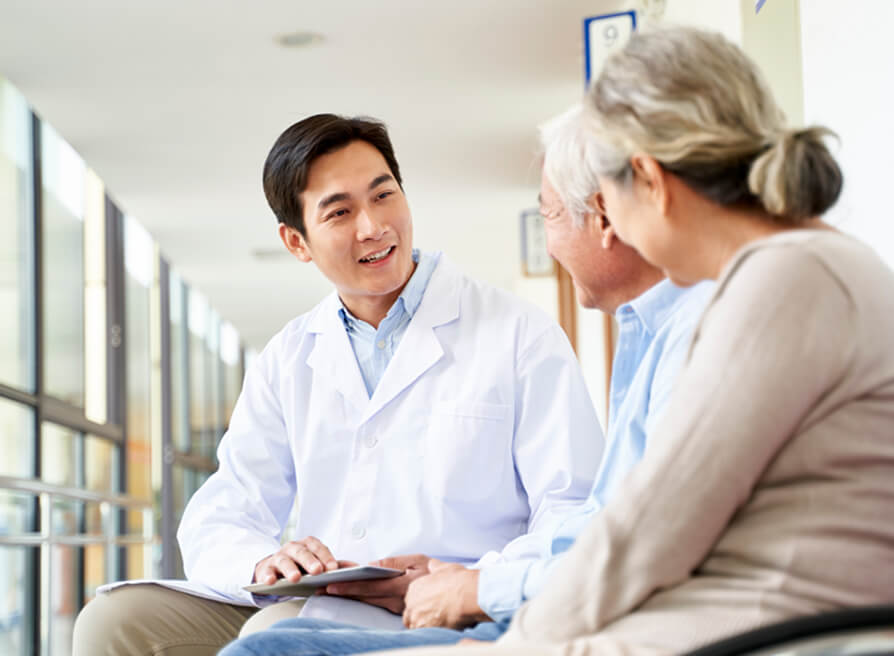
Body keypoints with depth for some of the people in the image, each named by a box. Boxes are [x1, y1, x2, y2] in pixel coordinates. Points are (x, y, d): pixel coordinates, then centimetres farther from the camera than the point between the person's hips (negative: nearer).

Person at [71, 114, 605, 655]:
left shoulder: (523, 337, 2)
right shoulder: (288, 360, 16)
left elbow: (576, 518, -5)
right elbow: (218, 522, 9)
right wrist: (262, 561, -17)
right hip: (308, 608, 5)